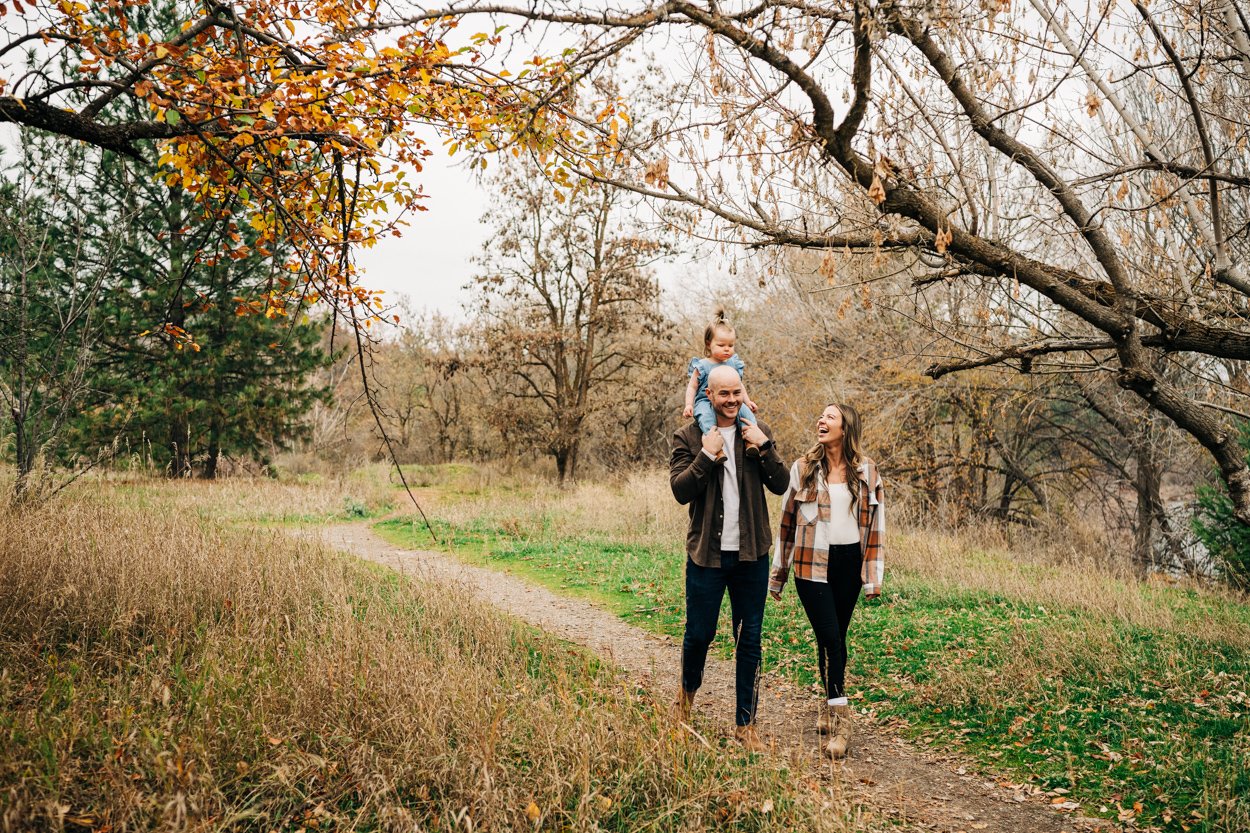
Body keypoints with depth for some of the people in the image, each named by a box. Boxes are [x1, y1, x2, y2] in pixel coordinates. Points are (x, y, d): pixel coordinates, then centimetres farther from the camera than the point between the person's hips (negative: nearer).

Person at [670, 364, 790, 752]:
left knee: (749, 640, 8)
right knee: (699, 633, 8)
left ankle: (745, 724, 21)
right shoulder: (688, 436, -3)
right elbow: (680, 491, -11)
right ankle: (687, 695, 38)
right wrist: (707, 455, -20)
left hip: (751, 553, 2)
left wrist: (764, 446, -15)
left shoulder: (757, 432, 4)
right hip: (707, 553, -2)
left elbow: (781, 485, -3)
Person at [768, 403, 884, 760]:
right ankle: (839, 720, -2)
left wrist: (873, 576, 2)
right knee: (829, 638, -8)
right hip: (812, 563, -1)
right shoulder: (803, 468, 0)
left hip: (849, 563, 2)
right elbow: (787, 521, 6)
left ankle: (830, 706, 26)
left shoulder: (866, 471, 2)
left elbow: (875, 525, 5)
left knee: (836, 637, 9)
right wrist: (778, 573, 8)